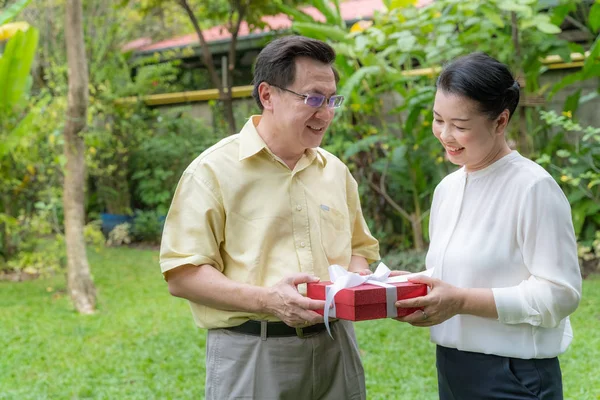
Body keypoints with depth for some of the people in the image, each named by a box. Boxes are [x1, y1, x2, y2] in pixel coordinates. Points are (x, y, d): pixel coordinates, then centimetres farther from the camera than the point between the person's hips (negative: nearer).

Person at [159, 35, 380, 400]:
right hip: (251, 355, -5)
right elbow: (182, 275, -12)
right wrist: (265, 300, -23)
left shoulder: (335, 170, 10)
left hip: (335, 349, 5)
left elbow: (359, 247, 20)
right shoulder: (214, 171, -8)